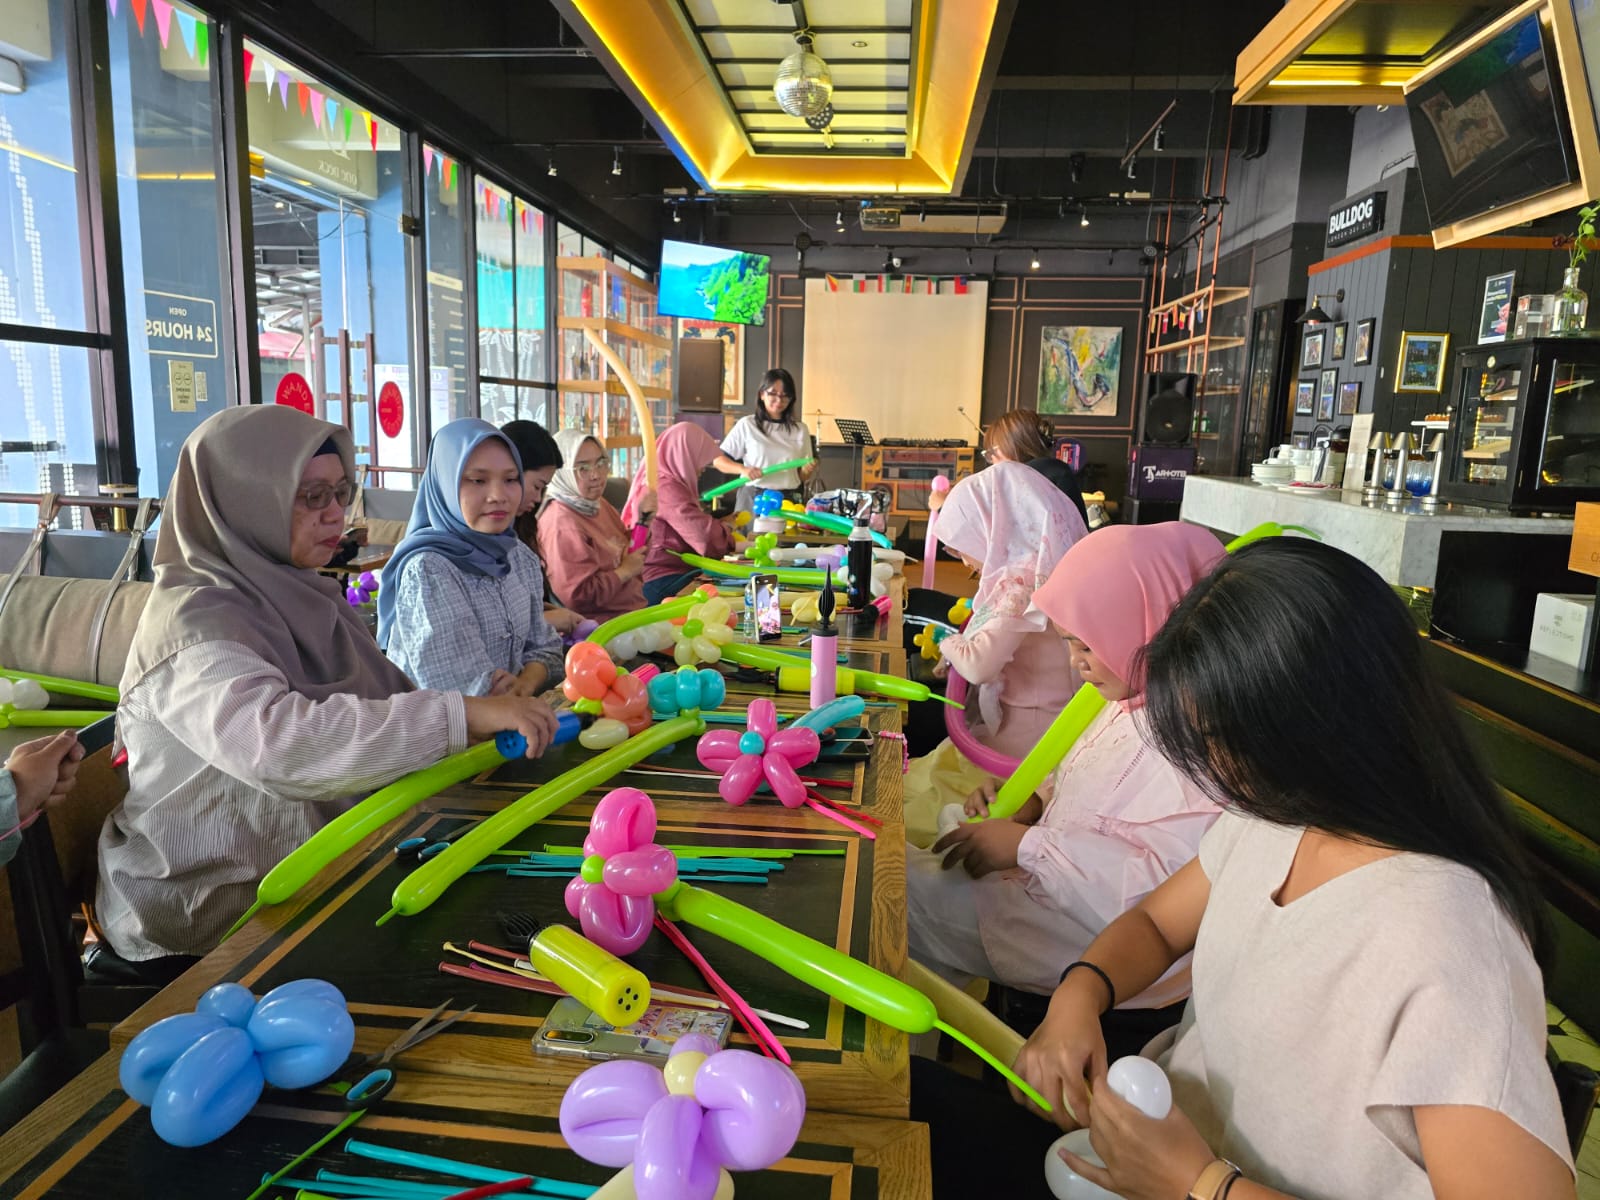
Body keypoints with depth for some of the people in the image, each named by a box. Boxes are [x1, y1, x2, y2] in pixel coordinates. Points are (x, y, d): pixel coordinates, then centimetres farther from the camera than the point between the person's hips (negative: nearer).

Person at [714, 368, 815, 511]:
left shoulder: (799, 429, 8)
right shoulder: (746, 425, 0)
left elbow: (801, 477, 12)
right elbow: (718, 459, 1)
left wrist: (807, 471, -11)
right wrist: (743, 469, -16)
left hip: (788, 501, 2)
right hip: (753, 499, -2)